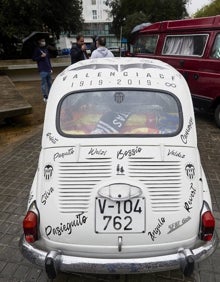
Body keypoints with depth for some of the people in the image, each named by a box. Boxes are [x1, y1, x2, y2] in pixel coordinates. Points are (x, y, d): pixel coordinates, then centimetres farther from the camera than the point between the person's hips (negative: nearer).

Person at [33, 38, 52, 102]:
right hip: (42, 70, -6)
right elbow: (34, 58, -2)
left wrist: (50, 68, 17)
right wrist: (41, 56, -16)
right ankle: (45, 97, 3)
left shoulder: (46, 49, 17)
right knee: (44, 83, -5)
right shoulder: (37, 49, -1)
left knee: (50, 83, 9)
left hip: (48, 69, 6)